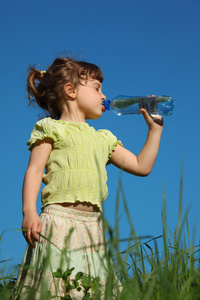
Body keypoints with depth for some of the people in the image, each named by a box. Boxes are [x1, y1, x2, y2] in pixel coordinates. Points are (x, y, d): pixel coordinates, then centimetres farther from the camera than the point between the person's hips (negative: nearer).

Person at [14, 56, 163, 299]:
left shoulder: (103, 139, 25)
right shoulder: (52, 128, 8)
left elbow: (141, 166, 27)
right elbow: (35, 170, -2)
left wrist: (155, 127, 27)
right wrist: (28, 211, -16)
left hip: (92, 223, 6)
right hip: (59, 220, -5)